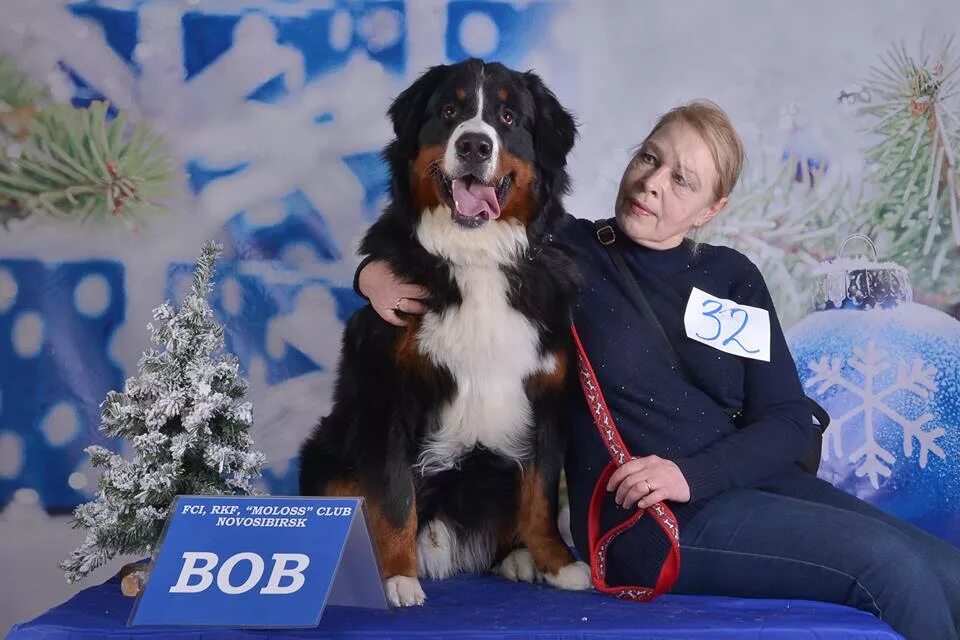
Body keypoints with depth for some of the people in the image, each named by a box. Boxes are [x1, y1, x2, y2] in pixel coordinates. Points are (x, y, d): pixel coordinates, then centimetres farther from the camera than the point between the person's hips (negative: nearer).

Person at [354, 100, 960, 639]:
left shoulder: (734, 277, 11)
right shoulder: (562, 252, 2)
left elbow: (788, 421, 4)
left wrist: (692, 474, -13)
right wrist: (374, 270, -13)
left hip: (751, 480, 5)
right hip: (645, 520, -5)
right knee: (888, 563, -22)